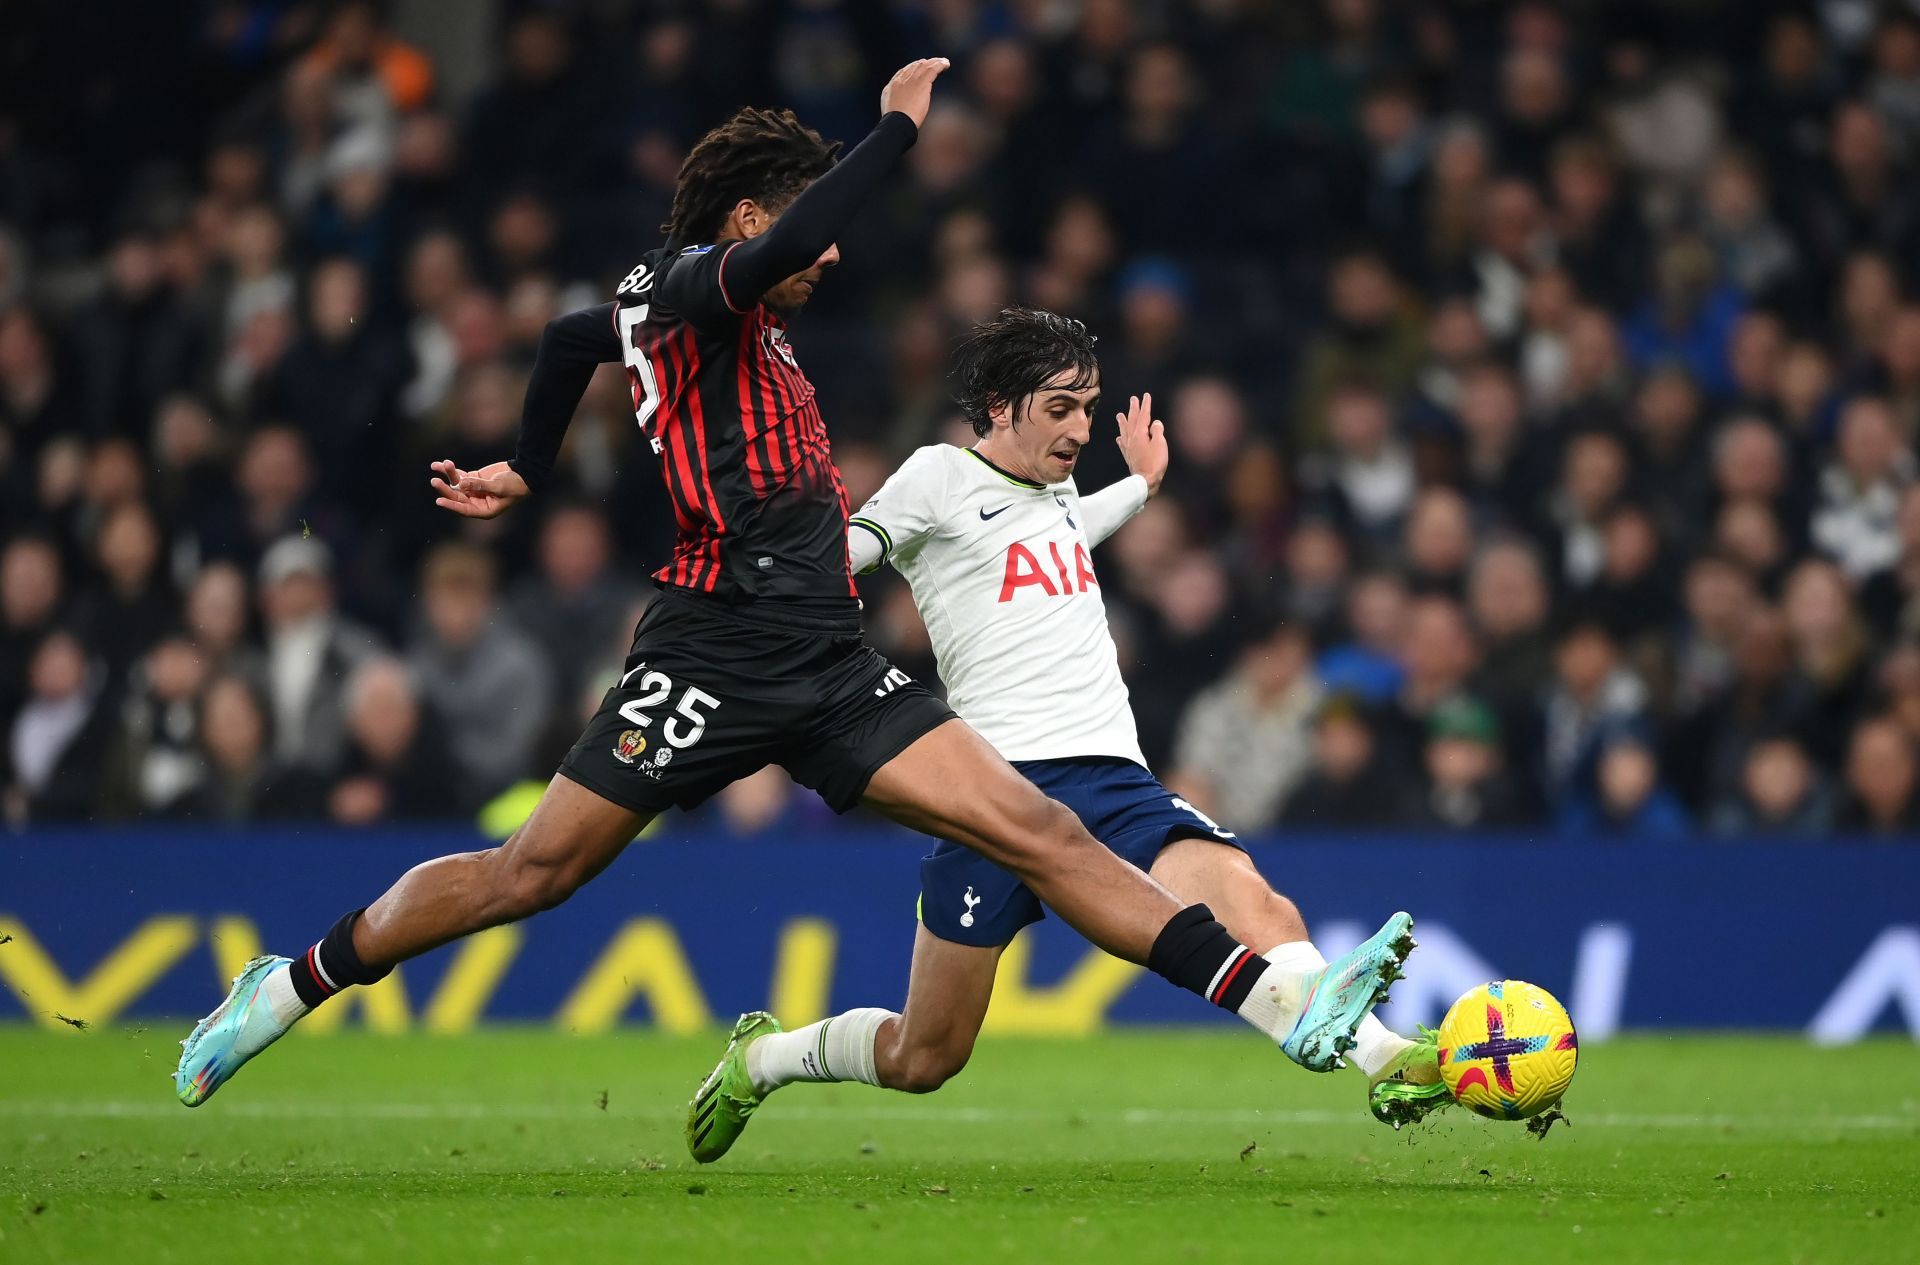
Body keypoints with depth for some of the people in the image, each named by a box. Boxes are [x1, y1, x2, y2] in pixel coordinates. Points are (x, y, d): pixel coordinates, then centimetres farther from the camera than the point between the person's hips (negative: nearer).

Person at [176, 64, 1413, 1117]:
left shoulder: (732, 321, 21)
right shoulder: (684, 290, -5)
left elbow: (569, 335, 37)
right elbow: (781, 248, -27)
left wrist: (528, 470, 44)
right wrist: (899, 128, -18)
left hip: (835, 674, 8)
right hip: (716, 661, -8)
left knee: (1042, 832, -4)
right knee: (533, 872, -2)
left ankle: (1281, 1002, -14)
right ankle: (291, 986, 17)